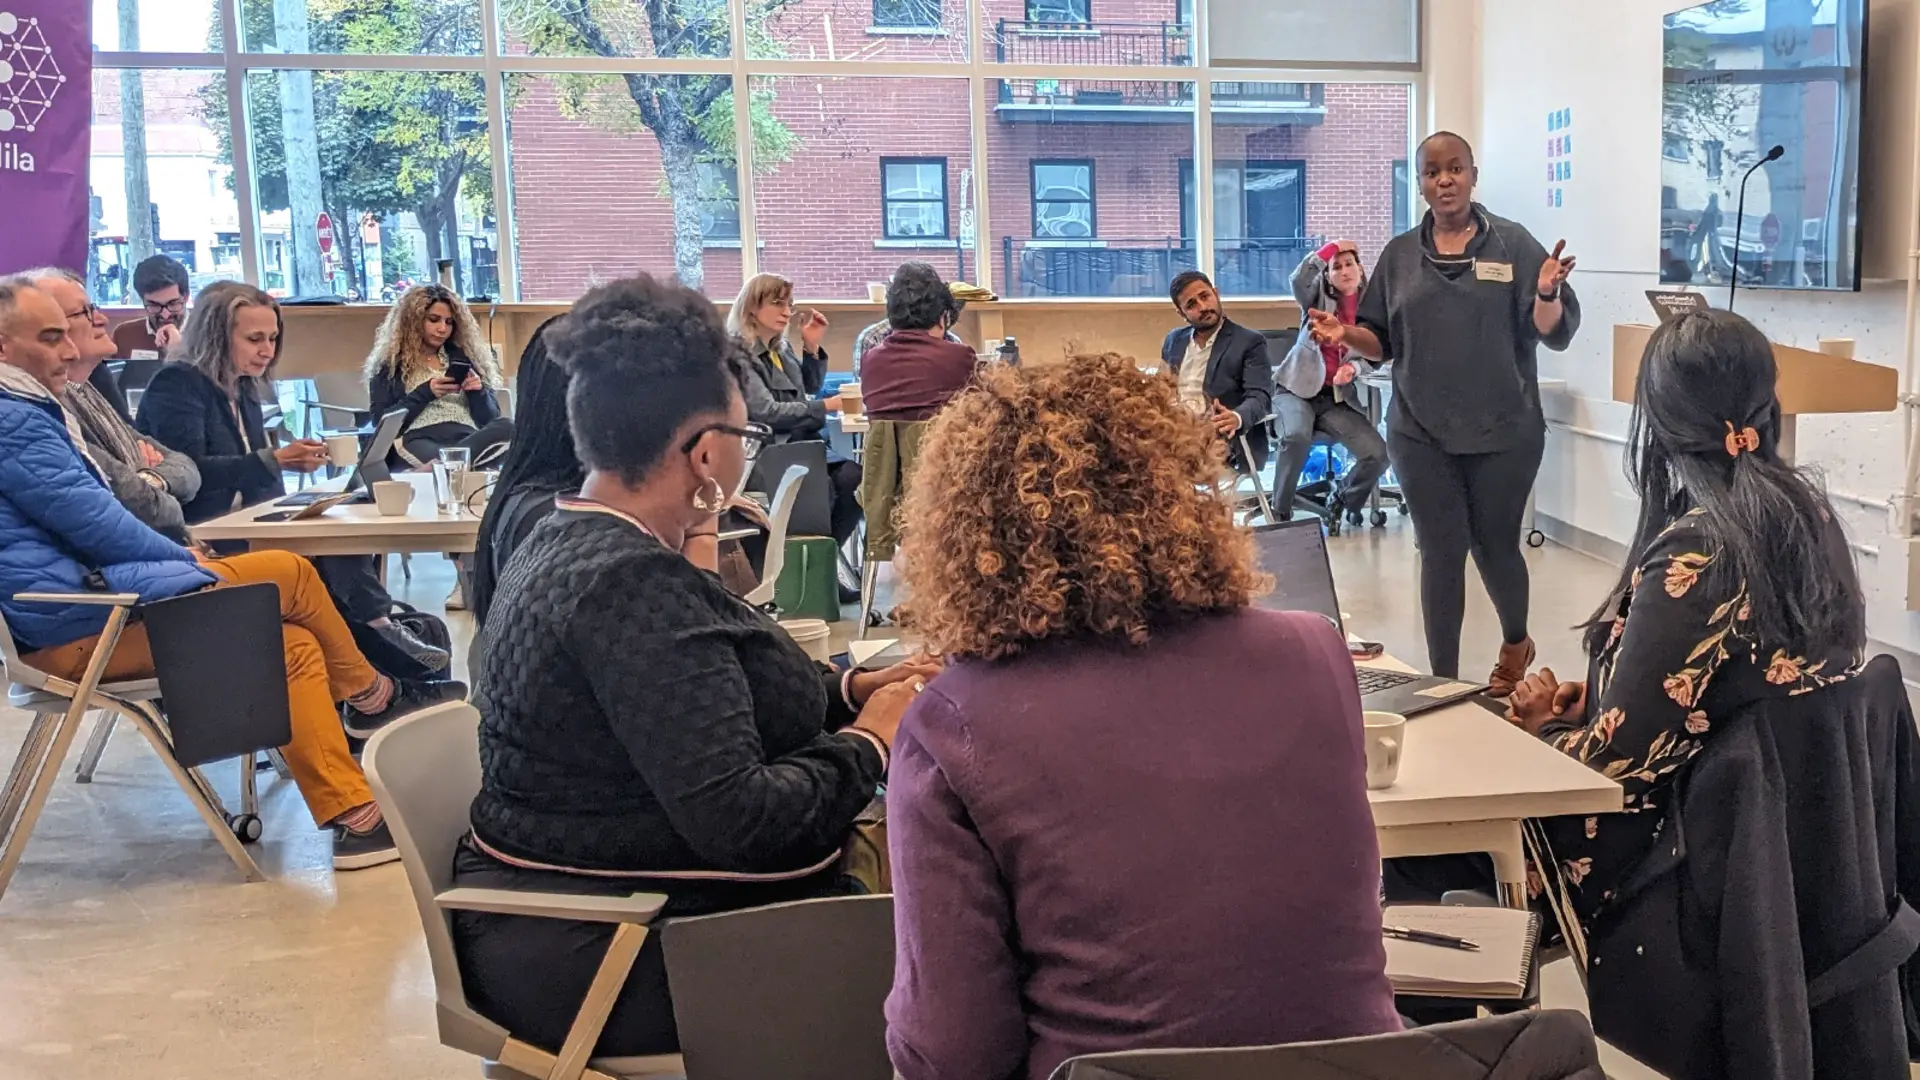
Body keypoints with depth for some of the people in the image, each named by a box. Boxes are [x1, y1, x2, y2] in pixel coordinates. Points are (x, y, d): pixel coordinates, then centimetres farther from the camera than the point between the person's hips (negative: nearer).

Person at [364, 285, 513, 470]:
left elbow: (490, 418, 22)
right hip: (418, 441, -5)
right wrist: (425, 394, -4)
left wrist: (478, 392, 1)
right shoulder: (390, 364, 16)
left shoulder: (462, 357, 25)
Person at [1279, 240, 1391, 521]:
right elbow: (1299, 278, -19)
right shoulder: (1318, 297, 3)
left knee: (1378, 455, -15)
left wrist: (1353, 368, -16)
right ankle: (1280, 511, -18)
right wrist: (1333, 247, -12)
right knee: (1296, 437, -35)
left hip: (1340, 399, 3)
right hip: (1297, 389, -3)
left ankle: (1344, 500, 16)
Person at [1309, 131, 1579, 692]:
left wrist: (1546, 292, -27)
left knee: (1495, 547, 11)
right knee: (1441, 553, 3)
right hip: (1421, 434, 2)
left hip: (1503, 433, -2)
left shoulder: (1513, 244, -2)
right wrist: (1344, 334, -11)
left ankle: (1515, 642, 41)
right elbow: (1382, 342, 10)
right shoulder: (1400, 255, 7)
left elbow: (1554, 332, -6)